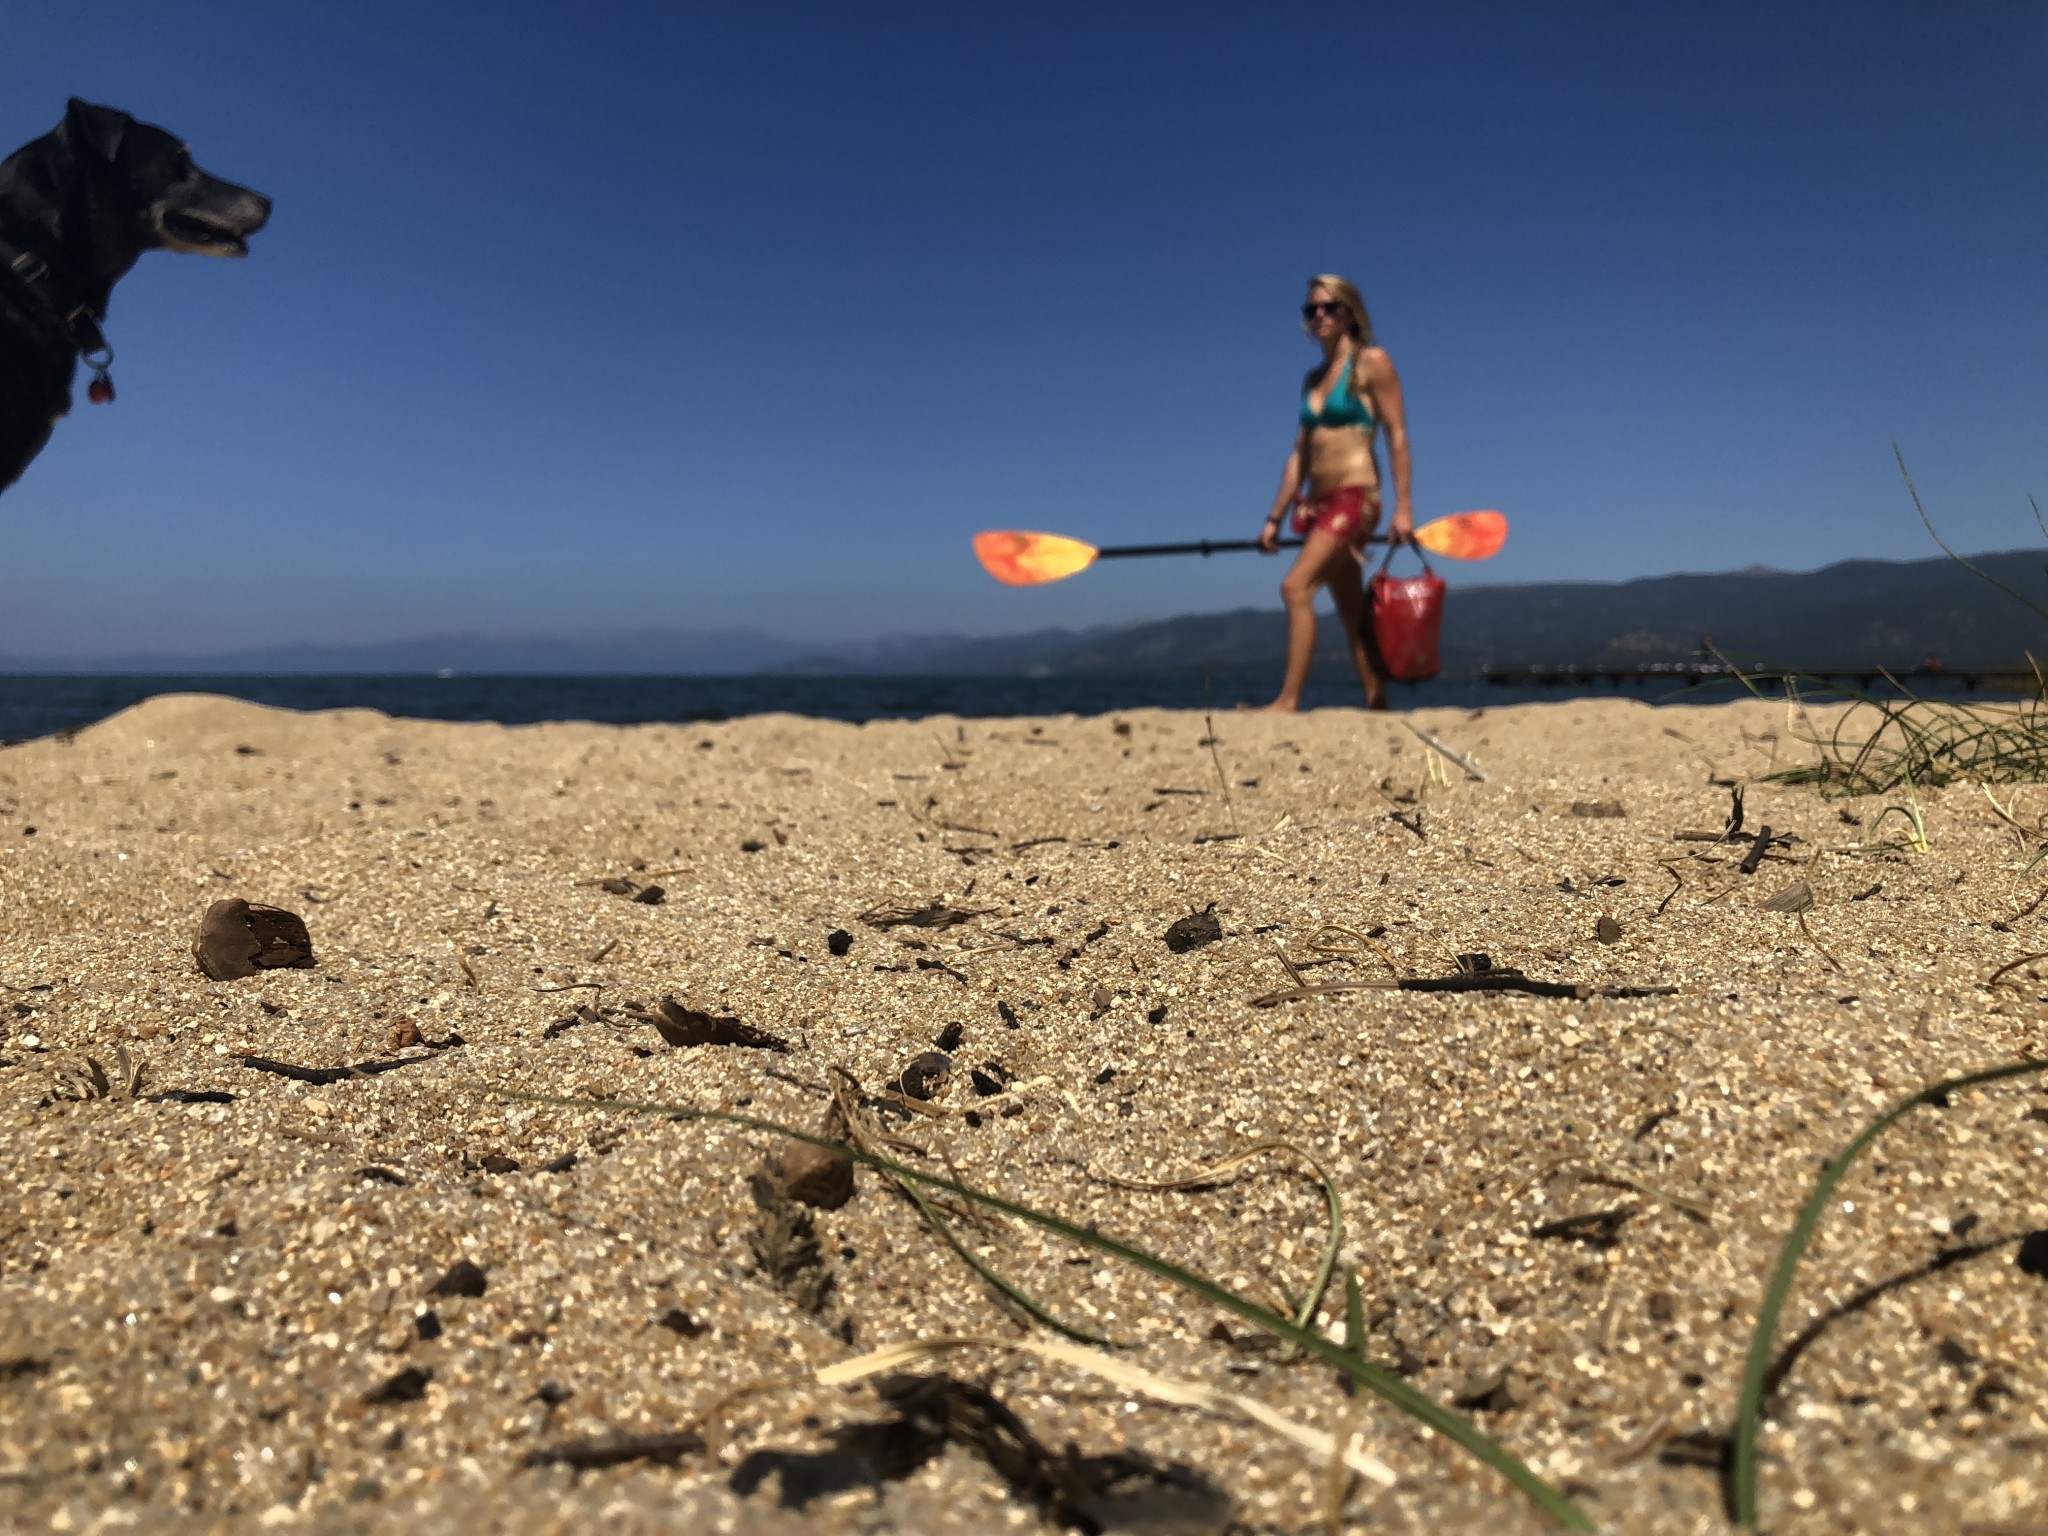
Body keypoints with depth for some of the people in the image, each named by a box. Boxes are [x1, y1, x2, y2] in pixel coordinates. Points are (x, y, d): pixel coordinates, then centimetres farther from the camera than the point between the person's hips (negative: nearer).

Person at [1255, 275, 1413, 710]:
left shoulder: (1371, 362, -2)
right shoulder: (1313, 379, 17)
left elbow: (1397, 436, -7)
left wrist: (1403, 507, -15)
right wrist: (1275, 518, 13)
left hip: (1356, 494, -7)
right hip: (1318, 504, 8)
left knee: (1296, 587, -22)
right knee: (1351, 613, 8)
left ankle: (1288, 699, -21)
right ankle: (1377, 705, 13)